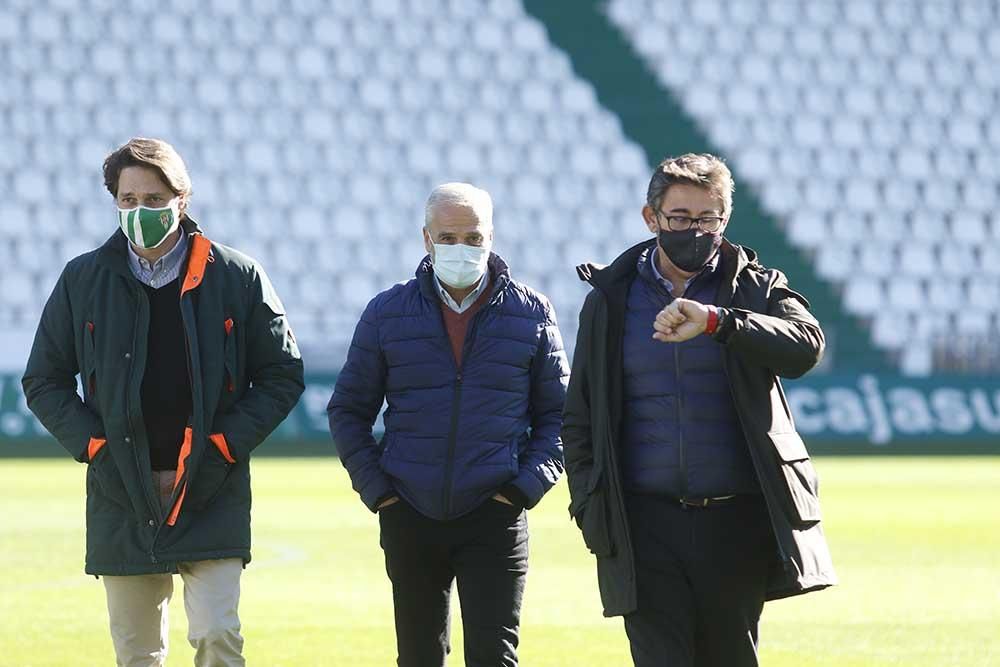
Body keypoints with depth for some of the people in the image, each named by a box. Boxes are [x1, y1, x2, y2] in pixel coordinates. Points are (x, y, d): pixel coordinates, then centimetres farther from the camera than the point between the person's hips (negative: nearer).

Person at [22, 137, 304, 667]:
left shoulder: (237, 277, 0)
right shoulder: (83, 280, 5)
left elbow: (282, 375, 4)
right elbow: (44, 382, 10)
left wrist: (221, 449, -6)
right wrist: (97, 448, -4)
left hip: (212, 497, -2)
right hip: (121, 499, 2)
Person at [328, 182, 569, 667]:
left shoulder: (531, 314, 3)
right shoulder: (387, 313, 4)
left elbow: (557, 414, 7)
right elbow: (348, 409, 10)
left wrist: (525, 486, -6)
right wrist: (374, 487, -1)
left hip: (495, 518, -2)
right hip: (410, 518, 2)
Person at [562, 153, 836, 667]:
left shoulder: (755, 287, 6)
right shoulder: (610, 299, 10)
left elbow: (804, 347, -16)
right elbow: (579, 417, 14)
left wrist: (714, 320, -29)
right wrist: (591, 508, 2)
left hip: (736, 522, 0)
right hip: (646, 523, 0)